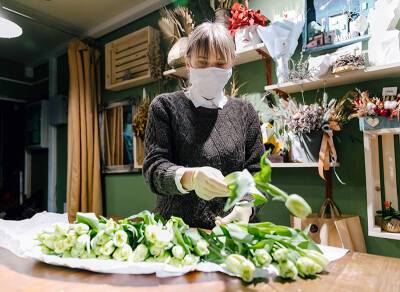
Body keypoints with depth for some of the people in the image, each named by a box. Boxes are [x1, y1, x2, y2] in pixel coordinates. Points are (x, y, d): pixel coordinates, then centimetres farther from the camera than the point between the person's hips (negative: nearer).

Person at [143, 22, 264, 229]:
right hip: (175, 229, -2)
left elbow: (255, 173, 4)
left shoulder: (245, 112, 7)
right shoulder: (165, 106, 1)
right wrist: (190, 177, -27)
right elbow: (153, 167, -7)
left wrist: (245, 206, -15)